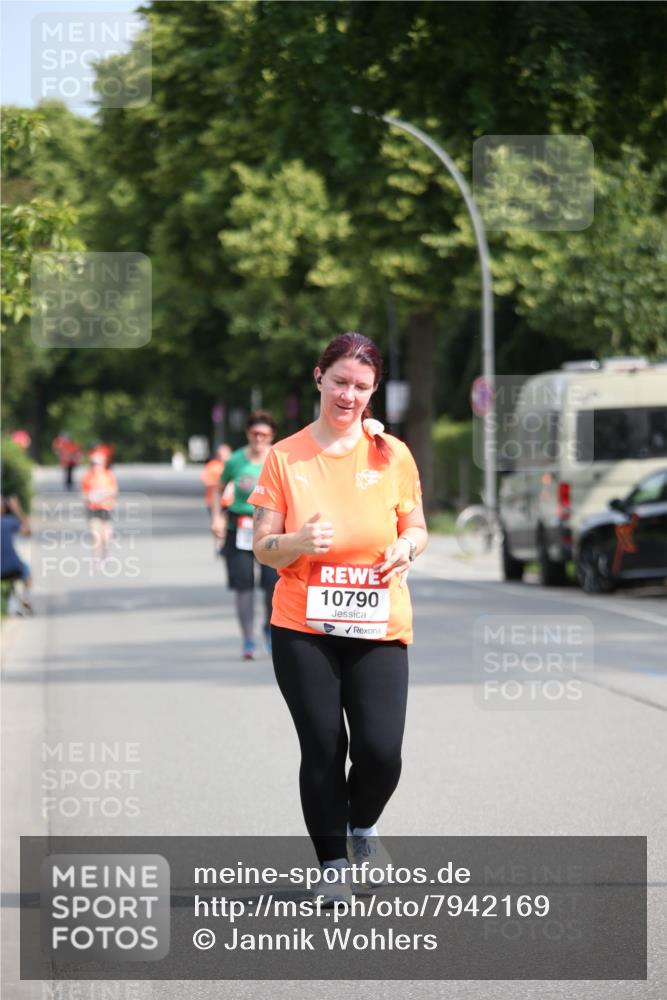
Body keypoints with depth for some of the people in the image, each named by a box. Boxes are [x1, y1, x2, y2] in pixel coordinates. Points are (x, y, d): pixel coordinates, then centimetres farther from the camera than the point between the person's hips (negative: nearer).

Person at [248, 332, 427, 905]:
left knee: (381, 749, -9)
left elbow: (416, 527, 13)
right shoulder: (286, 456, 0)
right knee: (322, 749, 0)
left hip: (378, 626, 1)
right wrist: (296, 543, -19)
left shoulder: (393, 454, 4)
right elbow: (262, 546, 2)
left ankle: (363, 824, 24)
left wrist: (408, 544, -10)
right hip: (302, 628, -1)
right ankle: (333, 863, 18)